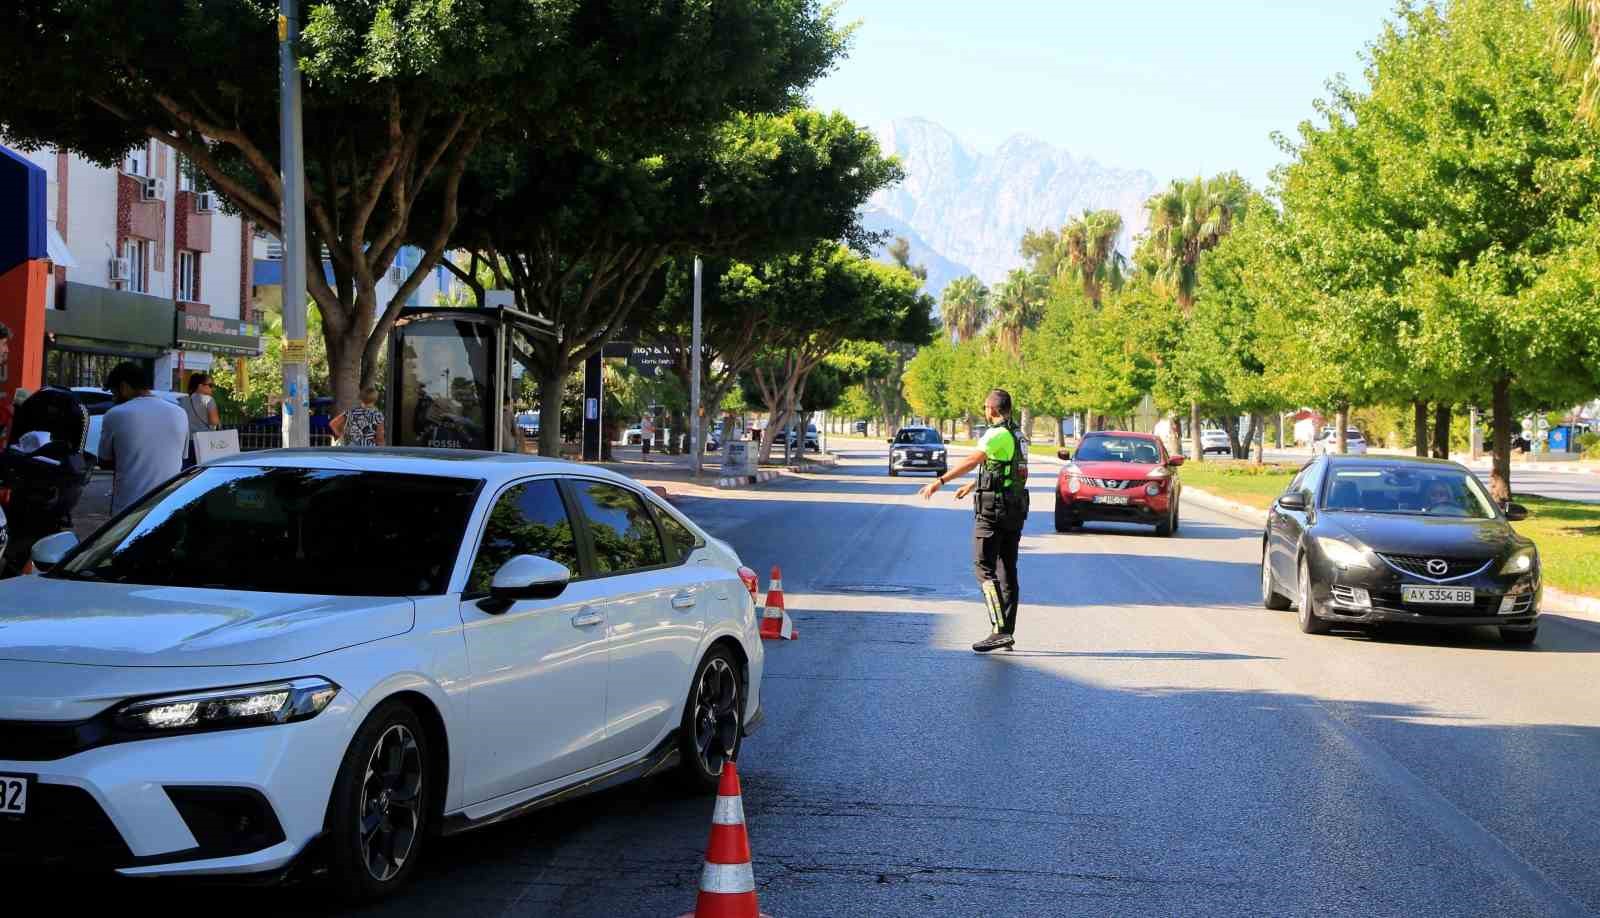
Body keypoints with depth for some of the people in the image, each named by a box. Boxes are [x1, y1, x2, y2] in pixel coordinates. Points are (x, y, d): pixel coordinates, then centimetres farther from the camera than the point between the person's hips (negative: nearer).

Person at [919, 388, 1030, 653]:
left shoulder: (998, 434, -13)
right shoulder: (1018, 435, 16)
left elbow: (972, 461, -25)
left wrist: (940, 481, -29)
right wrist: (972, 485, 43)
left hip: (993, 510, -9)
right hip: (1016, 511, 9)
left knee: (985, 568, -8)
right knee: (1008, 571, 12)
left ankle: (1000, 630, -17)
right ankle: (1008, 633, 14)